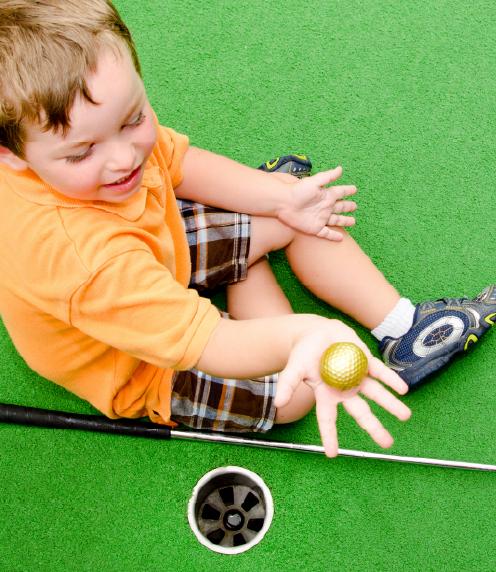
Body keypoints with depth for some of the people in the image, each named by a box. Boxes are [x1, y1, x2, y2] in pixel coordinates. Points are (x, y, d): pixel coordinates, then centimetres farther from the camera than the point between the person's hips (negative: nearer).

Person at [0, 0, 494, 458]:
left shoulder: (114, 124, -22)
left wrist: (280, 200, -6)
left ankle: (400, 324, 16)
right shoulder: (79, 255, -46)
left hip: (160, 251, 7)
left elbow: (180, 161, -2)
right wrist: (298, 336, -66)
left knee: (293, 221, 2)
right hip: (136, 371, -7)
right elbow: (207, 344, -47)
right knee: (295, 390, -12)